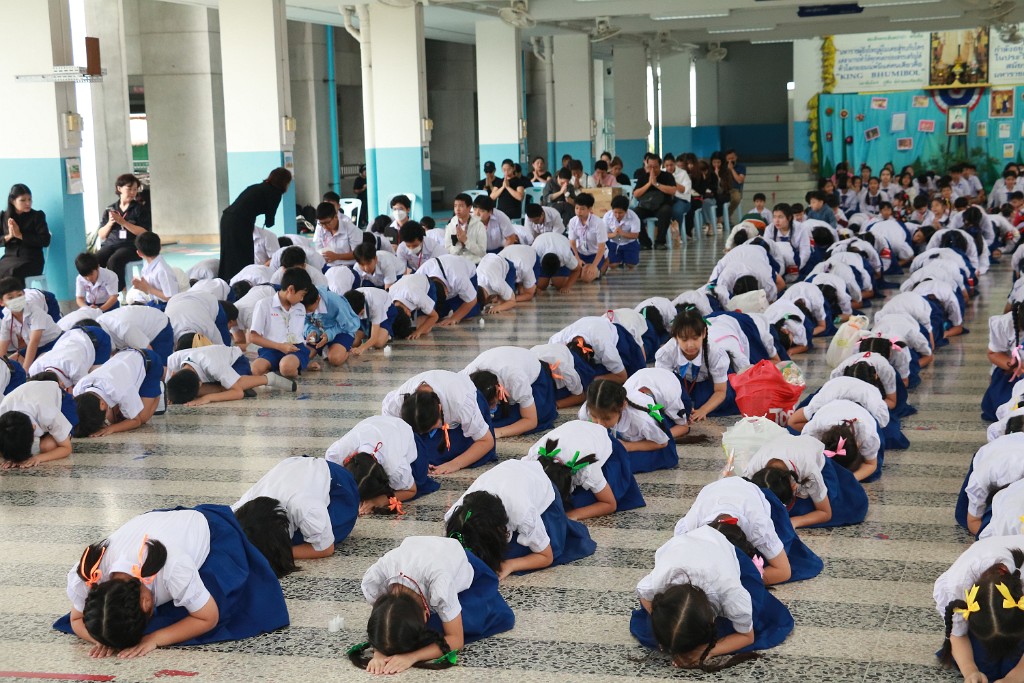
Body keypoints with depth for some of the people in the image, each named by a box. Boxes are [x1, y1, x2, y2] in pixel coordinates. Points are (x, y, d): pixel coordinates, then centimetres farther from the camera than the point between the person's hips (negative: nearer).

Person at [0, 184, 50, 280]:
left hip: (31, 260, -3)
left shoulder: (37, 216, 3)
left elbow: (45, 241, -7)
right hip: (9, 258, 3)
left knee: (11, 272, -31)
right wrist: (9, 236, -11)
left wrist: (20, 235, -12)